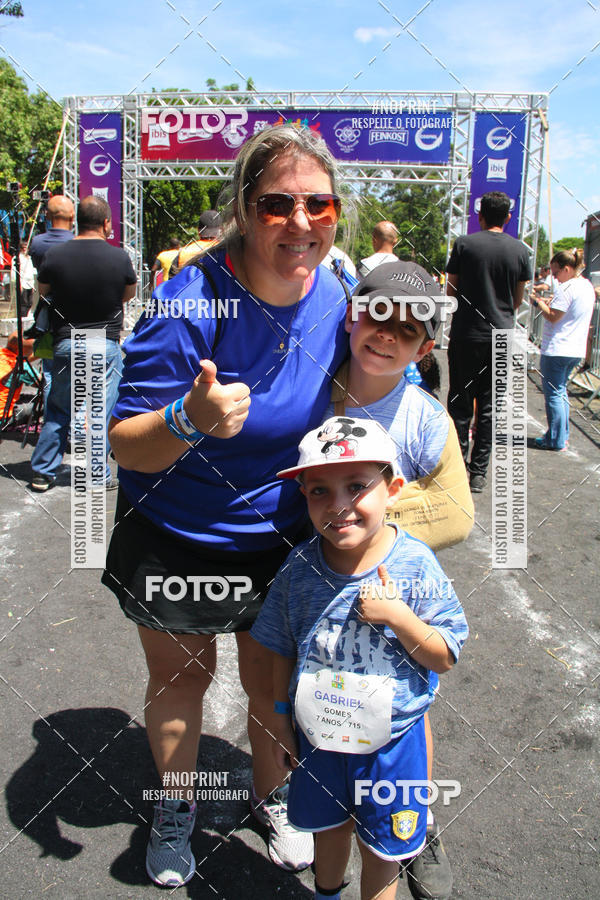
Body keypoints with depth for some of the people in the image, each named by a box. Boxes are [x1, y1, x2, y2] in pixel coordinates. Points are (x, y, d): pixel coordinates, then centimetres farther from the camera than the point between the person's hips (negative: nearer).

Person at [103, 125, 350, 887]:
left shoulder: (334, 299, -9)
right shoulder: (190, 302, -26)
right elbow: (126, 447, -25)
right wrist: (189, 421, -43)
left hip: (282, 544, 3)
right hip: (174, 542, -3)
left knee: (272, 685, 21)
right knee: (179, 680, 20)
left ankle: (270, 795, 52)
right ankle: (175, 807, 50)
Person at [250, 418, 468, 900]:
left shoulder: (415, 565, -21)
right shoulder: (299, 568, -14)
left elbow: (444, 657, -15)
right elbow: (285, 650, 1)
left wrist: (397, 616, -30)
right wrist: (283, 717, 5)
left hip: (390, 739, -2)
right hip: (319, 735, 3)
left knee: (383, 846, 19)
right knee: (328, 826, 27)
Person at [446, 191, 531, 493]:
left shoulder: (464, 244, -4)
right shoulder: (520, 250, 2)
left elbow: (450, 292, 2)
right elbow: (518, 300, 10)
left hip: (467, 334, -1)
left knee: (460, 402, 8)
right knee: (489, 405, 6)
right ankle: (478, 472, 9)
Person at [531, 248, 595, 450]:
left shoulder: (566, 288, -18)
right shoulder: (588, 286, 12)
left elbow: (553, 317, -18)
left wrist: (539, 301, -5)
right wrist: (548, 302, 11)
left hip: (556, 350, -9)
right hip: (576, 349, 9)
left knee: (553, 393, -1)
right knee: (561, 391, 19)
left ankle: (556, 441, 3)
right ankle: (563, 435, 25)